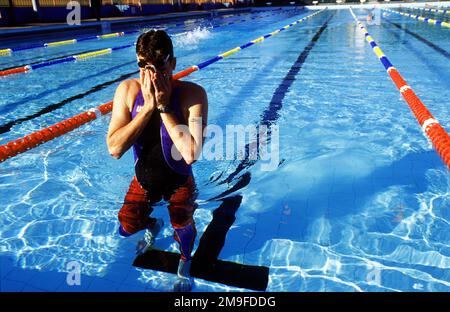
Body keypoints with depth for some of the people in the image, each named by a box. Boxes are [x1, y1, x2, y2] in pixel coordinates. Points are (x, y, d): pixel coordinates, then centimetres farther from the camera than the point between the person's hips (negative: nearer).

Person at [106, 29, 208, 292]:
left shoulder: (193, 94, -28)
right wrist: (148, 107, -32)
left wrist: (164, 107, -36)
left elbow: (191, 154, -39)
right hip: (144, 178, 4)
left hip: (180, 180, -3)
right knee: (127, 228, 5)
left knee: (182, 225, -21)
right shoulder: (128, 90, -18)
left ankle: (185, 263, 17)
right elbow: (115, 149, -26)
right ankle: (154, 225, 44)